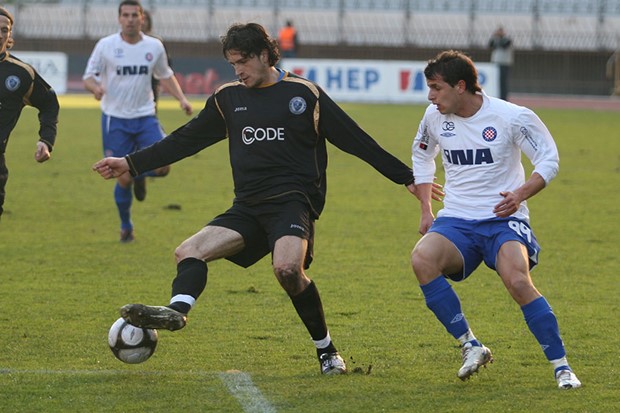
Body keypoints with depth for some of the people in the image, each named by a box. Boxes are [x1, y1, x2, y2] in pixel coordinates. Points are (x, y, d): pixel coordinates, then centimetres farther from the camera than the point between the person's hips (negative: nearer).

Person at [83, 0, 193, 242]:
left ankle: (140, 174, 21)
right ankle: (125, 227, 20)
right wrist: (95, 88, -26)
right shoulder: (105, 46, -5)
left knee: (162, 167, -16)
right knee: (123, 178, -4)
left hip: (145, 116, 2)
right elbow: (89, 76, -2)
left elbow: (165, 75, 18)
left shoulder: (154, 47, 3)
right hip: (115, 119, -2)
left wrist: (181, 99, 4)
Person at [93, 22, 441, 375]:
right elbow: (185, 140, 22)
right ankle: (177, 312, -42)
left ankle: (326, 350, -14)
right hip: (249, 207, 6)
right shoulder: (228, 98, 15)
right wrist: (132, 164, 19)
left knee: (287, 268, -31)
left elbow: (356, 141, 6)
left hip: (292, 201, -6)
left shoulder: (304, 94, 3)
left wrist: (406, 177, 6)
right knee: (189, 251, -15)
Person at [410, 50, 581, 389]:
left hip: (503, 220, -4)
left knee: (517, 281, -31)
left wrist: (520, 195, -19)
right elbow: (421, 155, 25)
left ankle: (561, 366, -15)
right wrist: (425, 208, 15)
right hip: (456, 221, 4)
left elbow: (549, 159, -1)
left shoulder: (511, 117, -9)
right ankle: (470, 347, -17)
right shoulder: (435, 117, 4)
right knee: (421, 259, -29)